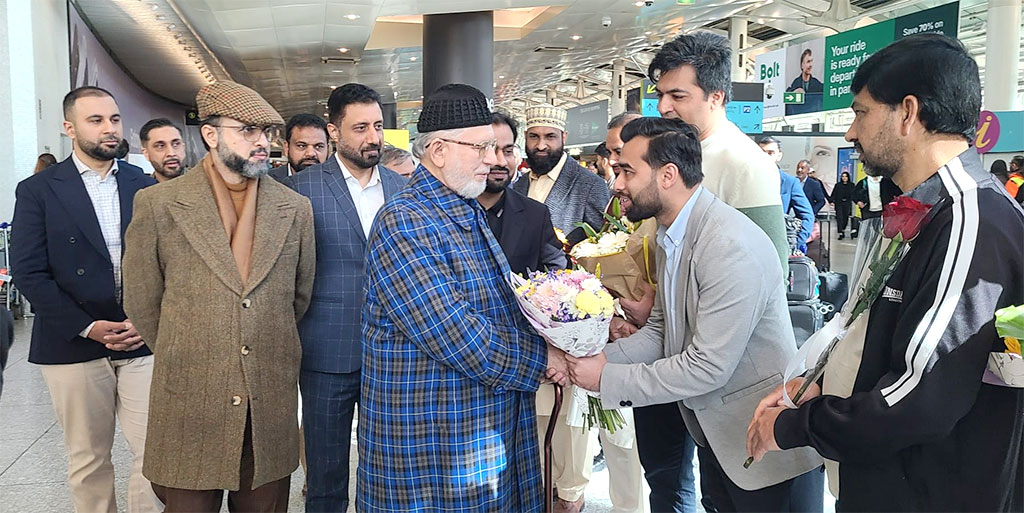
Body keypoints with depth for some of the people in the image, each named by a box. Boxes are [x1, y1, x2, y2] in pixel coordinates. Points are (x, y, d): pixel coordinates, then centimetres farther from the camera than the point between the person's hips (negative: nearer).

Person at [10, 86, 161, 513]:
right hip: (74, 346, -1)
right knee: (88, 460, 10)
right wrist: (88, 328, -11)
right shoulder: (37, 190, 1)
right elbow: (28, 273, -4)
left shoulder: (144, 186, 7)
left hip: (142, 341, 1)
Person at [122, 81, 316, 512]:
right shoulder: (158, 206, -3)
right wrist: (184, 358, 10)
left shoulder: (295, 209, 4)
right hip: (188, 405, -2)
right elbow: (142, 304, 4)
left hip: (272, 407, 2)